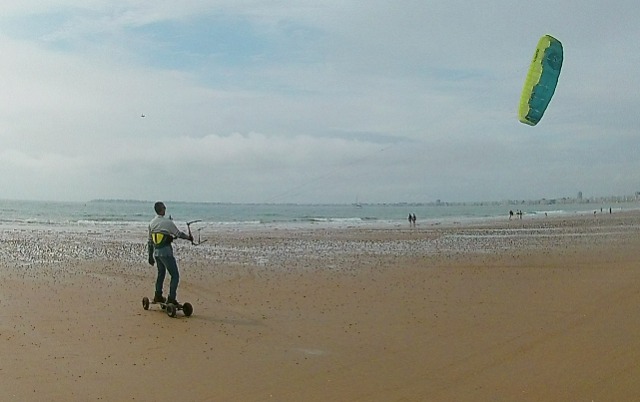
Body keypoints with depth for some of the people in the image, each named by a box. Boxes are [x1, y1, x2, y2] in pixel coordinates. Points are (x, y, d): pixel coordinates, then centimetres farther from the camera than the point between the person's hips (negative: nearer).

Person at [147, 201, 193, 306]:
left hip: (156, 252, 8)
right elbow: (179, 234, -4)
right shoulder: (167, 222, -13)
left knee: (161, 273, 24)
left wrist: (150, 256, 20)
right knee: (175, 275, -2)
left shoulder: (152, 223, 8)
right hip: (166, 251, -8)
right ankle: (171, 298, -7)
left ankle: (158, 296, 29)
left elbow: (150, 241, 14)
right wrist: (189, 237, 15)